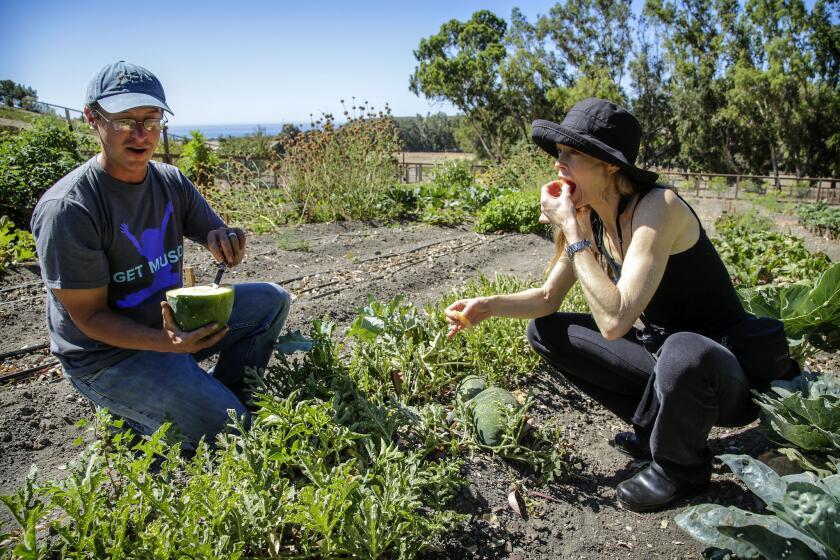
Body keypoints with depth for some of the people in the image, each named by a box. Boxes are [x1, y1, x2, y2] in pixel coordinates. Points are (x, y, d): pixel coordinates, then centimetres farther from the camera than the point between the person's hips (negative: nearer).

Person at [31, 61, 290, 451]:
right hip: (108, 353, -7)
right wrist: (167, 342, -35)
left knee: (271, 300, 2)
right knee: (228, 429, -20)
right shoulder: (67, 209, -23)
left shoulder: (172, 181, -3)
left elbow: (216, 234, 5)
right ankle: (129, 419, 7)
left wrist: (223, 242, -22)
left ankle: (227, 397, 12)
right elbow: (90, 316, -19)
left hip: (173, 318, 7)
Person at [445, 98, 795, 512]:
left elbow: (614, 320, -37)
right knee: (544, 331, 3)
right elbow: (548, 298, 3)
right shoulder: (590, 218, -4)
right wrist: (488, 306, -15)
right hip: (661, 349, 7)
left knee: (683, 355, -41)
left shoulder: (657, 208, -27)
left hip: (728, 372, -7)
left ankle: (680, 469, -5)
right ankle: (655, 427, 10)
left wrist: (571, 230, -30)